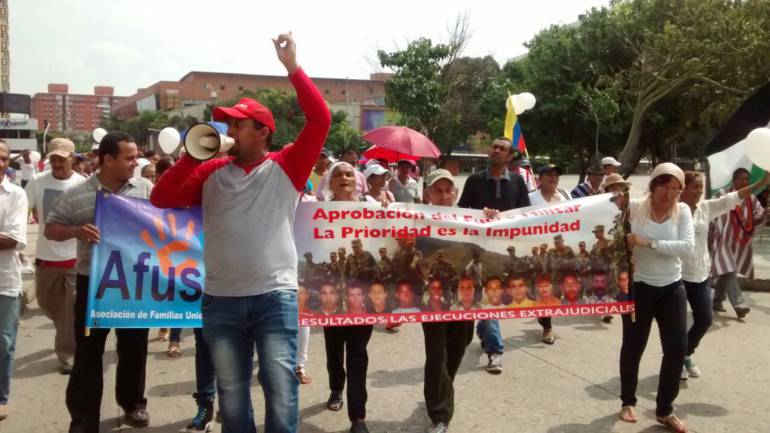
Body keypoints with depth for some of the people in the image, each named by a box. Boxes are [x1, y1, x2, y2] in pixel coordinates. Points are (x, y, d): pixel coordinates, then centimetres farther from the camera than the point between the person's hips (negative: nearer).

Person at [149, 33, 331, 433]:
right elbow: (161, 198, 6)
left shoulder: (286, 167, 1)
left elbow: (320, 119, -10)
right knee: (231, 397, 15)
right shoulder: (212, 171, 9)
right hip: (220, 301, 4)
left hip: (275, 297, -3)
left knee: (281, 392, 2)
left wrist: (292, 68, -12)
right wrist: (193, 156, -2)